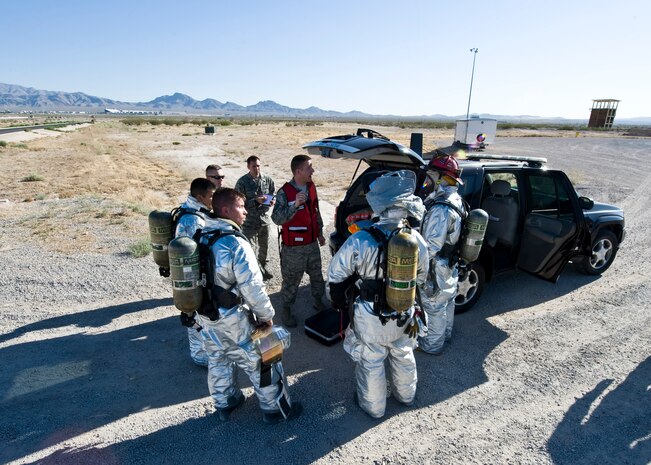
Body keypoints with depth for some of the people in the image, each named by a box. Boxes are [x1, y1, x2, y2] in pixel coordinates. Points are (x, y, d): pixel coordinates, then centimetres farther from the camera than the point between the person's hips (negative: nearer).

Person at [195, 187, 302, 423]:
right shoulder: (235, 243, -25)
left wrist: (204, 305, 20)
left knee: (218, 360, 25)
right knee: (260, 362, 10)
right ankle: (276, 409, 27)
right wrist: (266, 315, -13)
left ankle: (225, 404, 45)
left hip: (205, 315, 8)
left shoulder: (201, 237, -1)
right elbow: (252, 286, -26)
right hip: (233, 318, -8)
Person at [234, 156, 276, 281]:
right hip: (249, 221, -4)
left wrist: (273, 200, -11)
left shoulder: (267, 179, 0)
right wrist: (256, 201, -23)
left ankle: (263, 267, 41)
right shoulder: (242, 182, -10)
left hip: (265, 219, 4)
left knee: (264, 246, 19)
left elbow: (274, 194, 12)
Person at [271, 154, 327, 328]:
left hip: (312, 244, 6)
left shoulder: (311, 187, 2)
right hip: (293, 248, -6)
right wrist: (295, 205, -38)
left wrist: (320, 233, 18)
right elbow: (276, 219, -26)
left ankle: (318, 302, 42)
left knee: (317, 276, 20)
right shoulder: (285, 192, -19)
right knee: (291, 281, 8)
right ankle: (286, 310, 28)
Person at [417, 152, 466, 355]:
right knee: (447, 302, 26)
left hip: (437, 270, -9)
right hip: (451, 264, 9)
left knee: (434, 308, 10)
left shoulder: (441, 208, -31)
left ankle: (432, 344, 30)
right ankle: (445, 333, 48)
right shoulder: (456, 199, 1)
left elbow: (431, 246, -31)